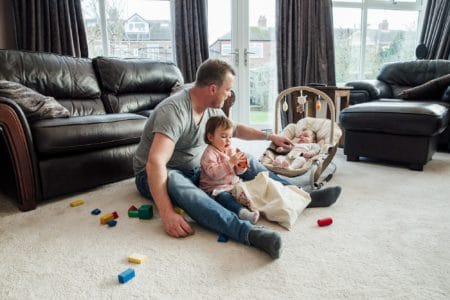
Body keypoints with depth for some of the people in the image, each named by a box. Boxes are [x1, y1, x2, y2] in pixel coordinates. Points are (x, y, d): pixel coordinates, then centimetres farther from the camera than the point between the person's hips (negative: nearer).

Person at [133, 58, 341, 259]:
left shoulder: (211, 109, -3)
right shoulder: (174, 110, -29)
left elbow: (234, 129, 17)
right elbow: (155, 163, -39)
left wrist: (270, 137, 15)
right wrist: (167, 214, -47)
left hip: (195, 169, 8)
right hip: (158, 175, -7)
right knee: (175, 182, -42)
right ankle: (249, 232, -57)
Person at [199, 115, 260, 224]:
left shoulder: (231, 150, 9)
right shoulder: (209, 153, -12)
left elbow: (237, 172, 15)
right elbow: (213, 173, -28)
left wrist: (242, 165, -9)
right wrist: (231, 162, -31)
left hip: (233, 184, 9)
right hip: (216, 188, -9)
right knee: (225, 197, -36)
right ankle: (242, 212, -55)